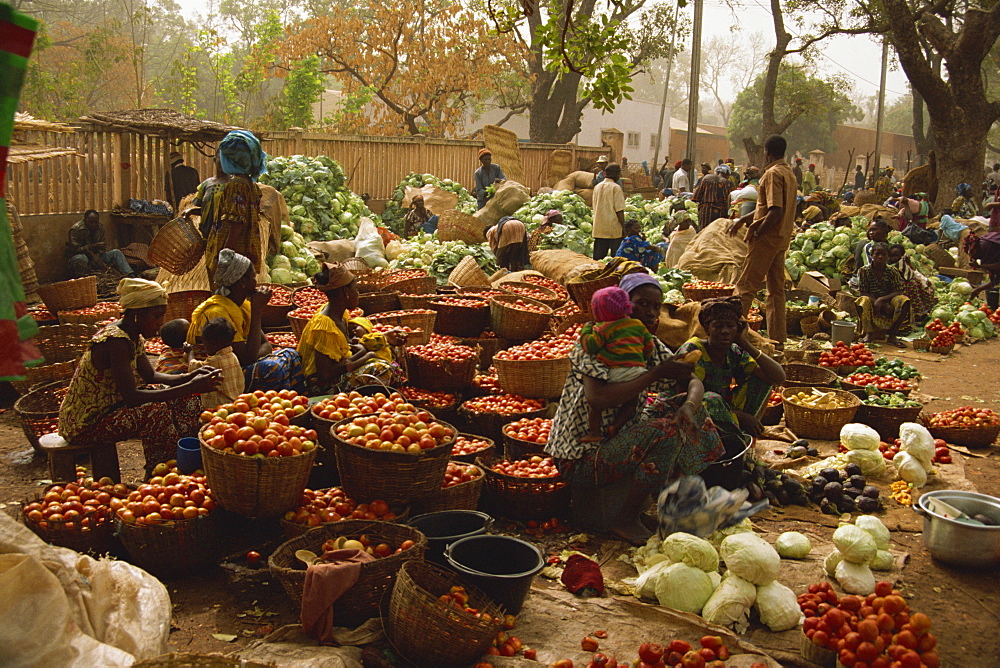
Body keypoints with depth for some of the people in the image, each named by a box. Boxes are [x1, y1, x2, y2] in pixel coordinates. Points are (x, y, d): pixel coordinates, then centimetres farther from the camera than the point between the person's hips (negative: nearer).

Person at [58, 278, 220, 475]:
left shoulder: (134, 337, 2)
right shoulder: (116, 341, -27)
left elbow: (151, 376, 9)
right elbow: (132, 397, -32)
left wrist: (190, 377, -9)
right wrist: (190, 387, -32)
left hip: (107, 410, 10)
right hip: (84, 425, -10)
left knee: (187, 400, 1)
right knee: (155, 410, -30)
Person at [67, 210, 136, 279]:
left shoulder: (100, 228, 2)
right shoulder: (76, 229, -16)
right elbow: (75, 249, -22)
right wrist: (93, 247, -32)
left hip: (95, 257, 5)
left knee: (116, 252, -13)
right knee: (81, 258, -41)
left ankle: (131, 276, -30)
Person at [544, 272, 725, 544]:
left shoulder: (651, 346, 7)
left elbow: (693, 382, 7)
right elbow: (597, 397, -31)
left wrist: (689, 406, -17)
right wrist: (656, 374, -26)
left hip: (620, 437, 8)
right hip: (580, 456, -8)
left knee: (682, 406, 2)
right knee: (665, 431, -26)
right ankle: (626, 521, -11)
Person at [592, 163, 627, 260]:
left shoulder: (597, 187, 10)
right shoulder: (616, 188, -9)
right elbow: (619, 210, -13)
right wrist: (624, 227, -7)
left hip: (599, 228, 6)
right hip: (614, 228, -6)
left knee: (598, 256, 8)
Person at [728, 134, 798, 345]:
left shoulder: (773, 174, -14)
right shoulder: (789, 173, 16)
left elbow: (775, 211, -22)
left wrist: (756, 233, -15)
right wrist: (743, 220, 21)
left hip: (767, 238, -9)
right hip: (782, 238, 9)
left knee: (745, 287, -7)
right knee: (776, 289, 11)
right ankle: (777, 339, 13)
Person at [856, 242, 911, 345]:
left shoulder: (893, 271, -2)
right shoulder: (864, 271, -6)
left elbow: (898, 292, -9)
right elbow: (862, 292, -11)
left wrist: (881, 299, -26)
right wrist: (884, 305, -20)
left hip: (888, 303, 2)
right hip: (872, 303, -2)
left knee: (904, 300, -27)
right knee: (864, 300, -34)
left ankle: (892, 334, -20)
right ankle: (868, 333, -23)